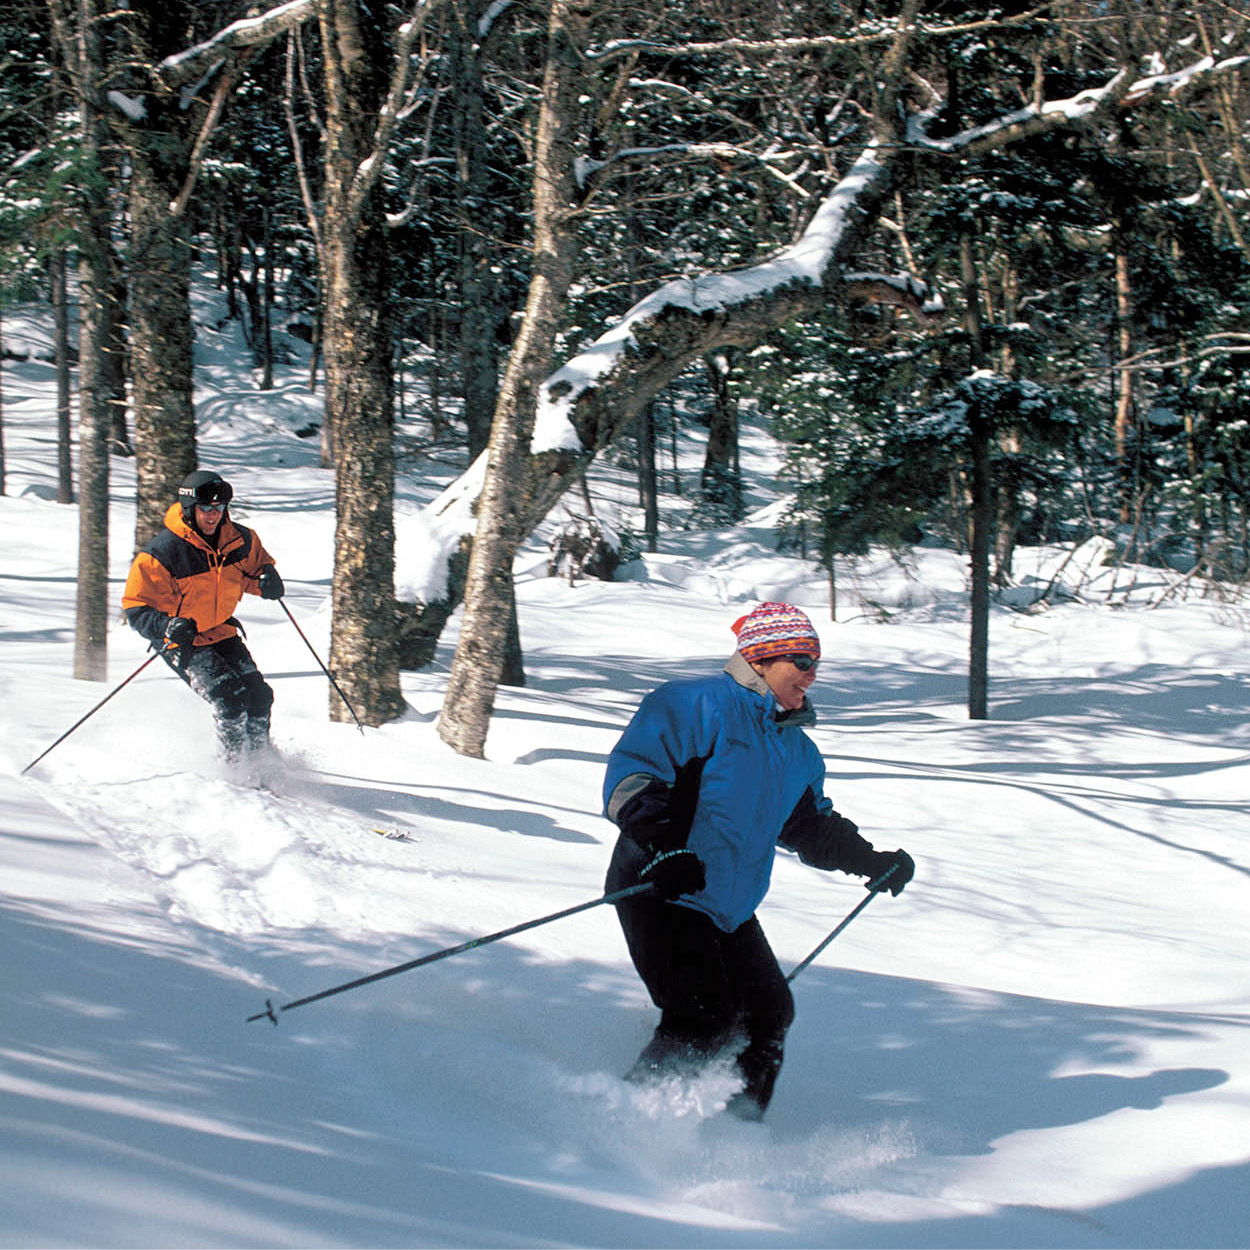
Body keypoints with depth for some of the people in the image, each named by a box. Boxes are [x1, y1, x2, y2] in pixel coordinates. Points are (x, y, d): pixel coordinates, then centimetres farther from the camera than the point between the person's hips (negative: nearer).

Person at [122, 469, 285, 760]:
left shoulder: (240, 540, -7)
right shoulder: (162, 553, -23)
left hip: (222, 632, 6)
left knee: (258, 695, -1)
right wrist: (167, 627, -37)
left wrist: (267, 580, -8)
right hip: (182, 642, -6)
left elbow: (255, 566, 16)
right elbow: (135, 609, -19)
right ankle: (235, 763, -2)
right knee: (230, 698, -21)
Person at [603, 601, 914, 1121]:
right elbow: (630, 773, -17)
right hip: (662, 896, -9)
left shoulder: (797, 751, 17)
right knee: (702, 1024, -20)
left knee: (768, 1017, 8)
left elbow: (811, 827, 30)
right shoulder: (698, 704, -10)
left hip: (731, 911, 9)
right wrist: (662, 847, -31)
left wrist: (874, 861, 18)